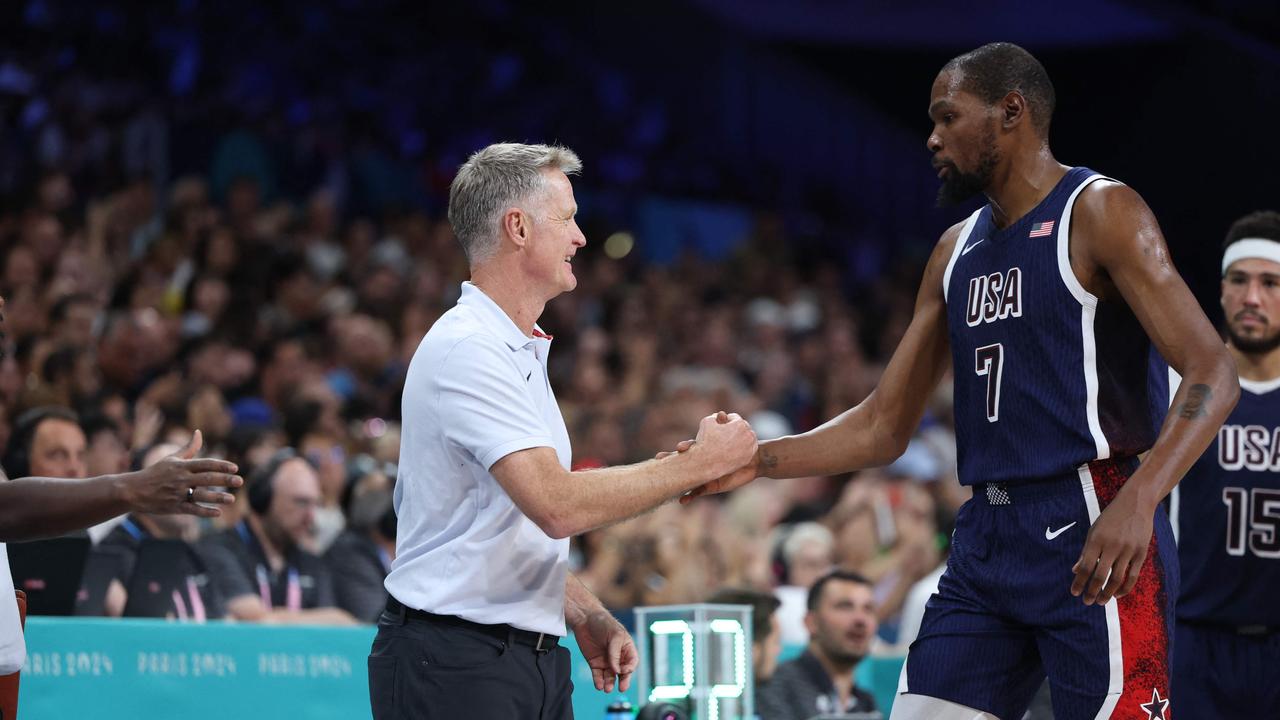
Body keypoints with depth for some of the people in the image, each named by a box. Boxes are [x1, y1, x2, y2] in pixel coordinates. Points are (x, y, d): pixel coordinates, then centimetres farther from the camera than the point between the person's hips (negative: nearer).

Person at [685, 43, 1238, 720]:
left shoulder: (1099, 214, -4)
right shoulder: (957, 251, 18)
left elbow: (1212, 374, -14)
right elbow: (884, 427, 21)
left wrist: (1138, 501, -27)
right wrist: (759, 461, 7)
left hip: (1089, 535, -7)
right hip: (986, 537, 7)